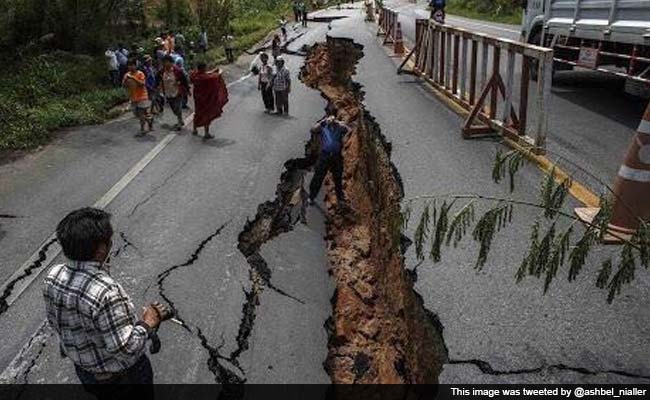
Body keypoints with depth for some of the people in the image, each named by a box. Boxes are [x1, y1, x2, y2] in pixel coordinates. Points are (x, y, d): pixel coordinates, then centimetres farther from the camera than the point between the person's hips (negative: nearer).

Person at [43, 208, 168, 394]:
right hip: (122, 375, -6)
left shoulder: (53, 276, -16)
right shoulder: (105, 293, -39)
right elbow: (125, 348, -34)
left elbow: (54, 322, 0)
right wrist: (148, 323, -20)